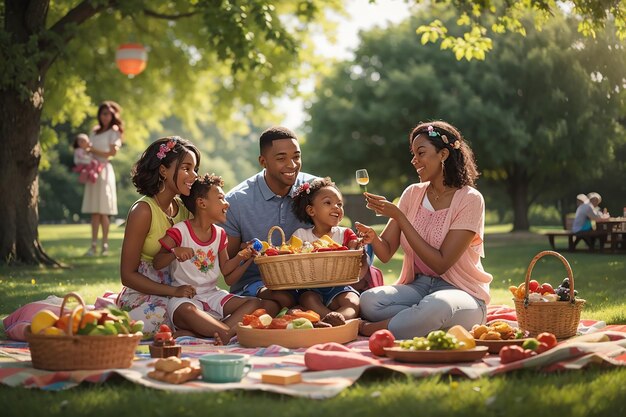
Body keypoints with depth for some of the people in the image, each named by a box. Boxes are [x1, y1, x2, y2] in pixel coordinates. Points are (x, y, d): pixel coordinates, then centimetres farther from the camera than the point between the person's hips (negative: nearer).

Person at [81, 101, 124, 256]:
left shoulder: (114, 132, 4)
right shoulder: (95, 132, 21)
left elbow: (113, 152, -8)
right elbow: (89, 149, 19)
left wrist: (94, 151, -7)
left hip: (104, 170, -6)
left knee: (103, 210, -9)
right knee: (94, 210, 2)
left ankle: (105, 245, -7)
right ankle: (93, 244, 3)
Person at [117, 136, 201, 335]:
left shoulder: (184, 209, 7)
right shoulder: (143, 211, -13)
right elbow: (128, 275, -13)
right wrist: (173, 291, -22)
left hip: (174, 293, 6)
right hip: (141, 295, -6)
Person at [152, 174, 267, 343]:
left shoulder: (219, 234, 13)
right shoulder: (179, 232, -5)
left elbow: (225, 270, 14)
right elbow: (157, 263, -6)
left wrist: (242, 257, -2)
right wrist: (174, 253, -25)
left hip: (212, 294, 7)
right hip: (184, 297, -7)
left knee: (255, 303, -15)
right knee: (187, 312, -43)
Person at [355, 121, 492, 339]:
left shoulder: (469, 200, -10)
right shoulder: (413, 194, 7)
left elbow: (441, 263, -16)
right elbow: (386, 253, 3)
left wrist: (398, 216, -18)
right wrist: (373, 238, -21)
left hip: (461, 292, -4)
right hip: (418, 286, 5)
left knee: (436, 306, -40)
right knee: (369, 300, -26)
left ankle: (370, 329, -18)